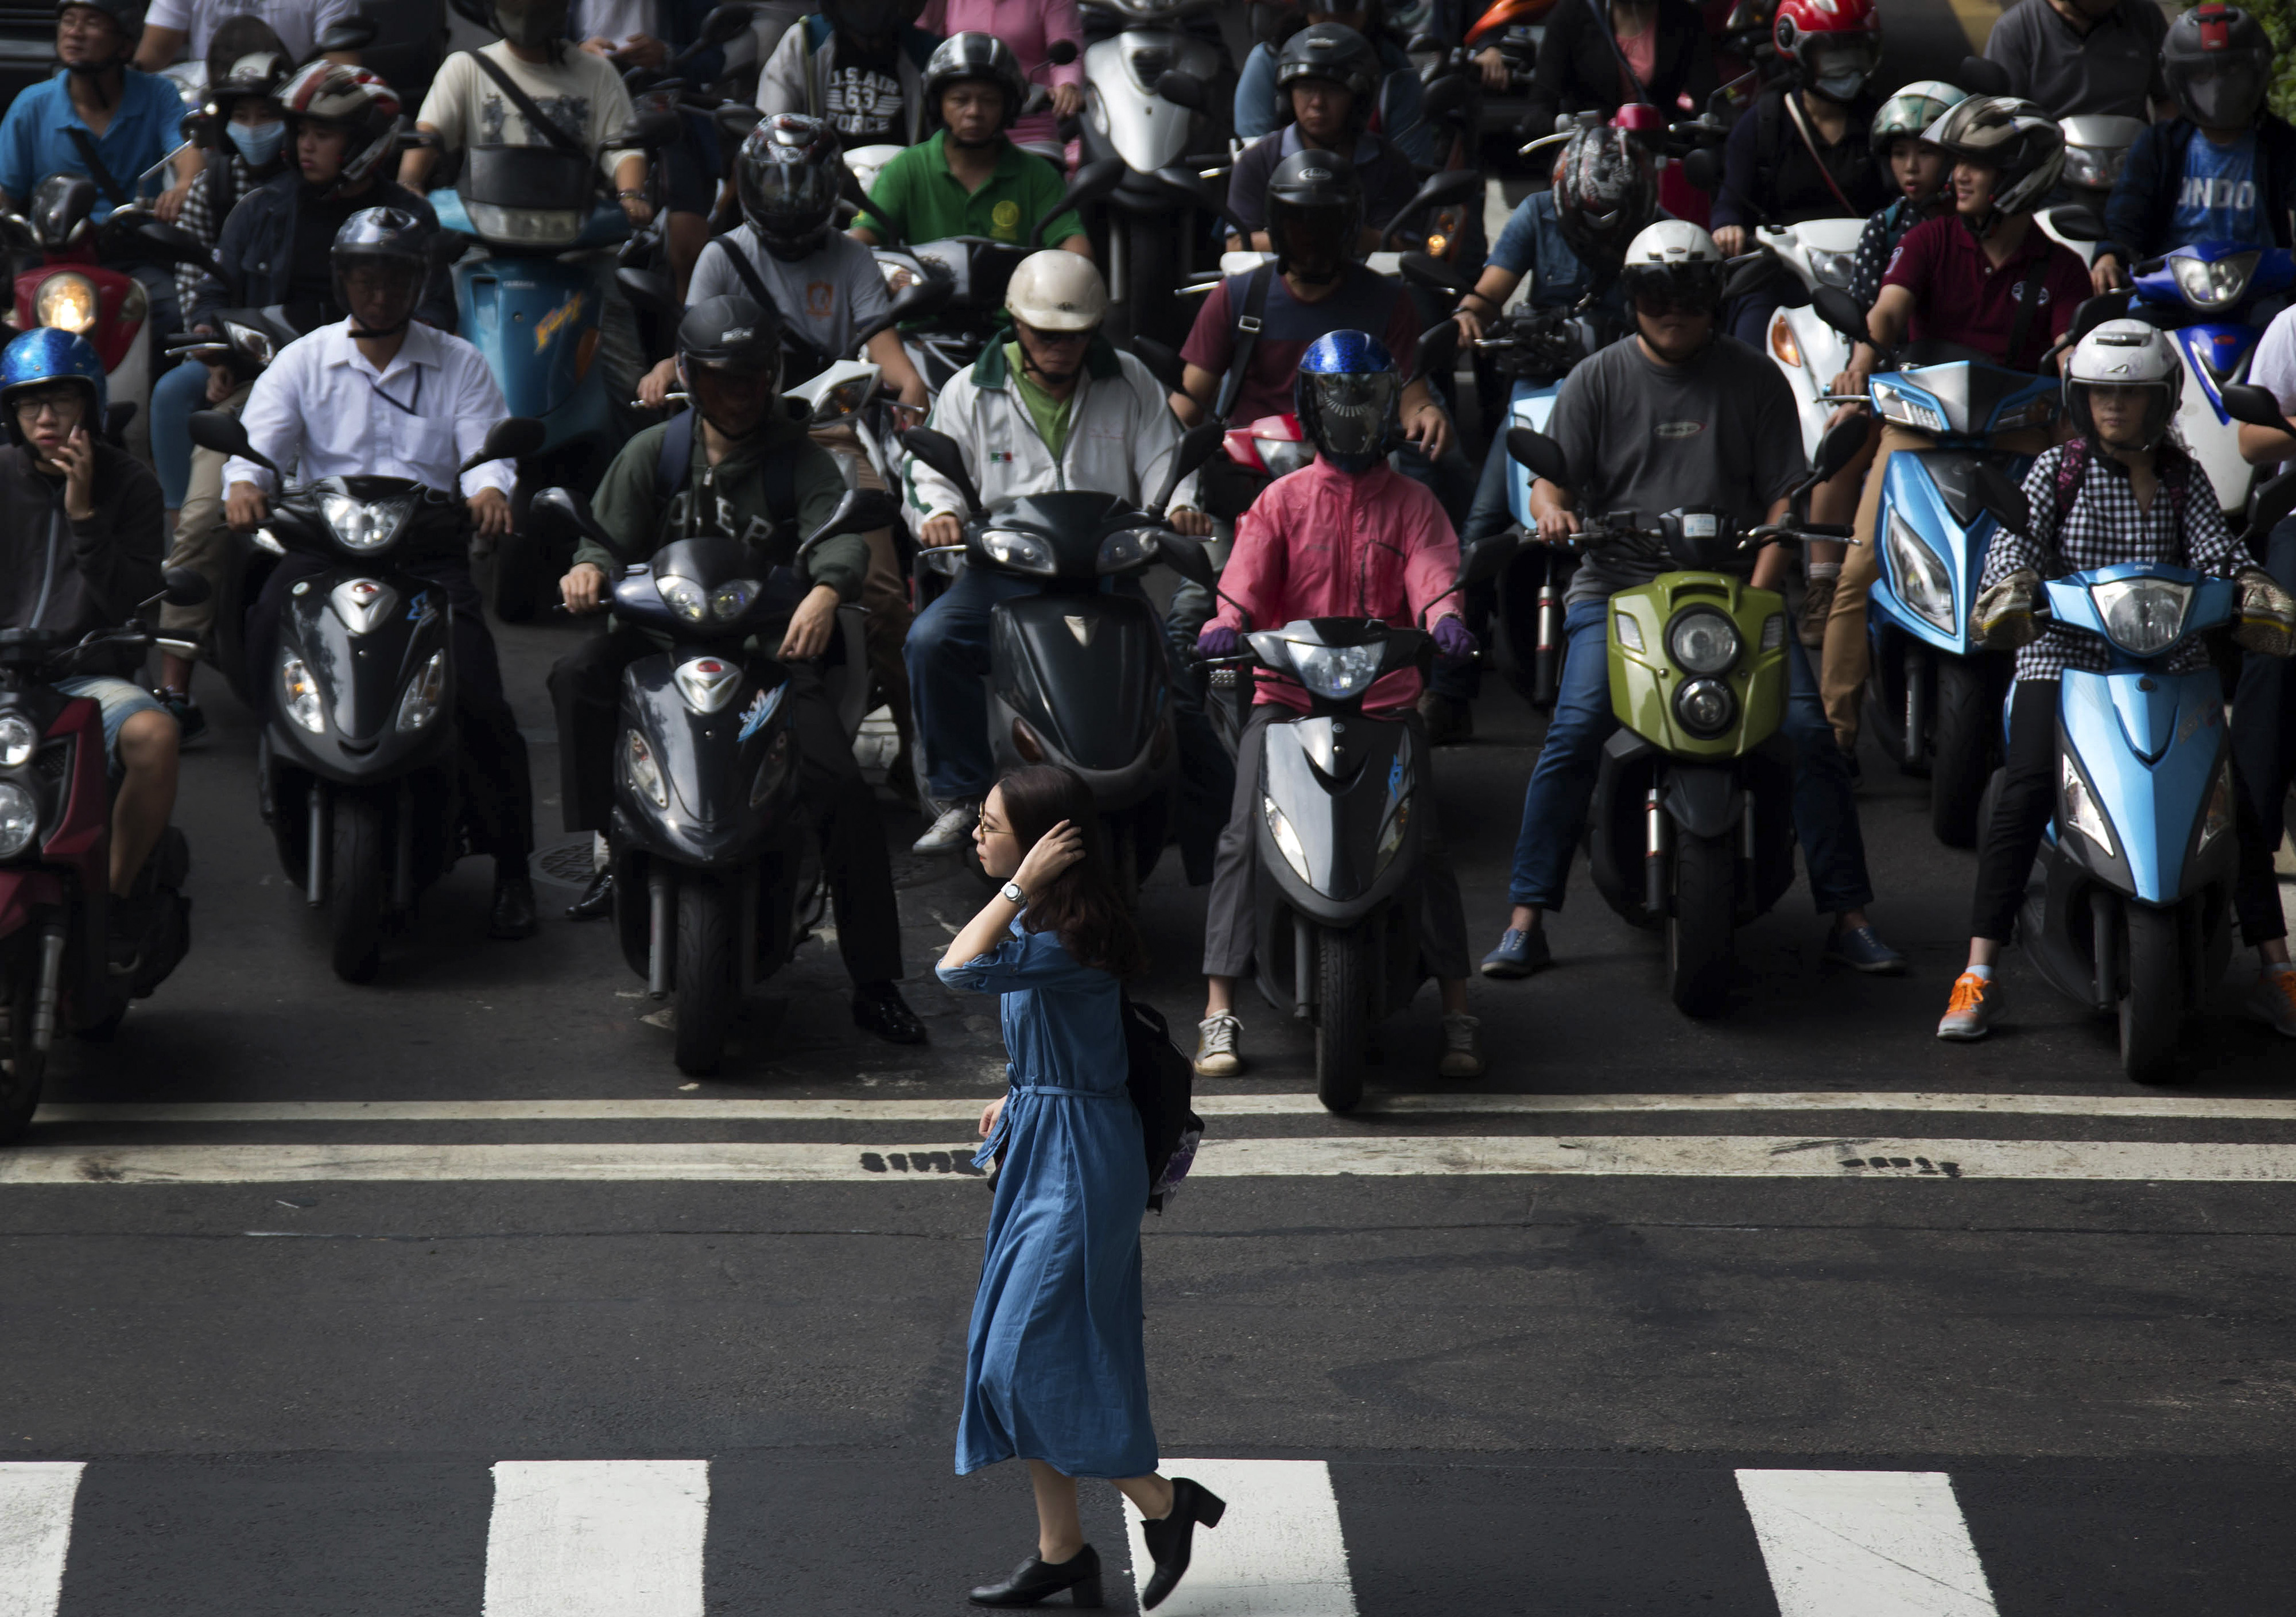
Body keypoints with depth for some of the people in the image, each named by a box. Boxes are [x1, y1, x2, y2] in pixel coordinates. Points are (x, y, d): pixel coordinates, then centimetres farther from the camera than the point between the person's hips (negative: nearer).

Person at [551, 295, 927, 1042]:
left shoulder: (798, 460, 2)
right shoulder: (654, 452, 9)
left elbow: (840, 531, -15)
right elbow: (613, 535, 5)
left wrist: (825, 591, -40)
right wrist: (590, 566, -22)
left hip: (770, 644, -2)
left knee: (844, 795, -17)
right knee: (579, 676, -28)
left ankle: (875, 982, -10)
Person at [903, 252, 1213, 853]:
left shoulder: (1129, 385, 11)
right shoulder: (971, 392, 8)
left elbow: (1164, 460, 12)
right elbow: (934, 472, 7)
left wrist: (1181, 506, -11)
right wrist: (939, 513, -17)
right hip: (1004, 573, 0)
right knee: (931, 640, -28)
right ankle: (961, 797, -16)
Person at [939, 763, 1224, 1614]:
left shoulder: (1070, 941, -22)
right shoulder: (1041, 925, 8)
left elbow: (960, 971, -36)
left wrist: (1021, 884, -31)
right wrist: (1019, 1102, 16)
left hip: (1079, 1161, -10)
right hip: (1038, 1152, 10)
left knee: (1032, 1354, -7)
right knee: (1015, 1357, 12)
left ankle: (1164, 1503, 8)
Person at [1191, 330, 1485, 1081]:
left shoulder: (1412, 504, 13)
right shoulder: (1281, 502, 12)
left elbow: (1433, 574, -5)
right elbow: (1246, 577, -2)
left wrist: (1445, 619, -29)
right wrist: (1226, 625, -26)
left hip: (1387, 702, 0)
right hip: (1286, 699, 0)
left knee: (1424, 843, -16)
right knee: (1242, 839, -17)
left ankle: (1458, 1014, -7)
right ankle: (1220, 1014, -13)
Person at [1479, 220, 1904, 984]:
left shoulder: (1755, 380, 10)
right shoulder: (1598, 380, 9)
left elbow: (1783, 497, 5)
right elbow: (1549, 480, 5)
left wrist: (1758, 590, -11)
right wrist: (1553, 511, -20)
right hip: (1617, 584, -1)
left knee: (1809, 733, -14)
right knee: (1574, 731, -20)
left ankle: (1848, 918, -4)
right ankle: (1526, 920, -14)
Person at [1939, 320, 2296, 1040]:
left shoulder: (2182, 477, 12)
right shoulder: (2057, 471, 6)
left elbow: (2214, 546, -1)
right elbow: (2016, 539, -7)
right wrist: (2006, 590, -30)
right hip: (2064, 658, -2)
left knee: (2235, 800, -9)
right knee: (2025, 796, -23)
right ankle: (1978, 976, -21)